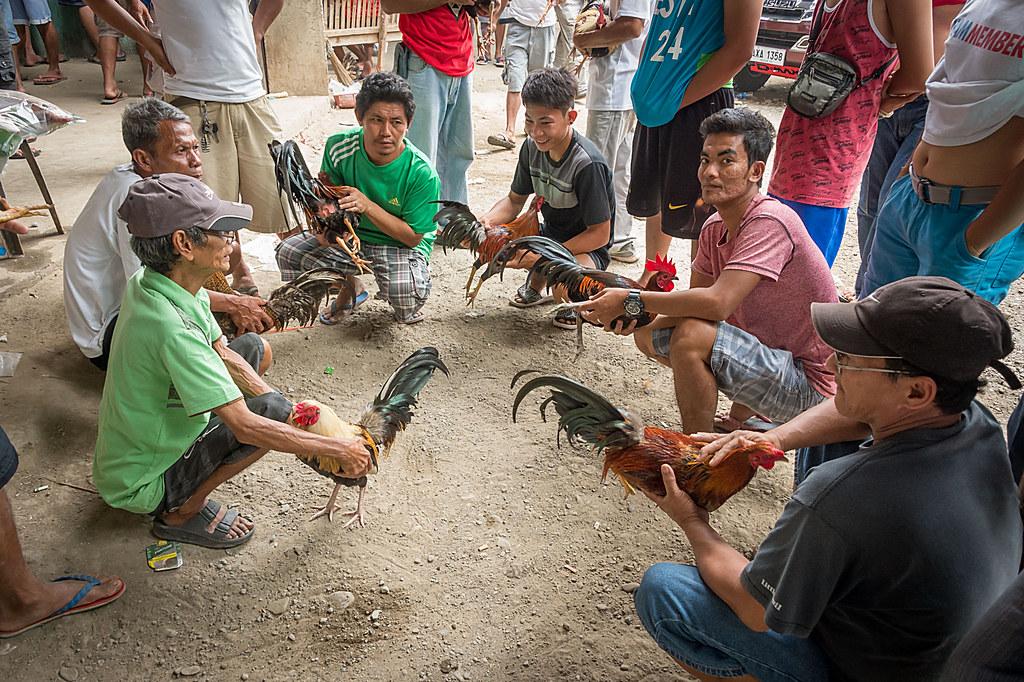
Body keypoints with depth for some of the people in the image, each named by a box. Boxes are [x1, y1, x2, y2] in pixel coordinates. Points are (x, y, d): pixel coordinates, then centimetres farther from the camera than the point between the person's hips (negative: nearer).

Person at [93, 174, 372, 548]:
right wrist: (337, 448, -23)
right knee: (273, 411, -22)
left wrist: (295, 414, -4)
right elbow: (246, 426, -33)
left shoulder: (149, 282, -7)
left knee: (256, 348, 9)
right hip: (140, 484, -8)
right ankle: (181, 513, -2)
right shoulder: (171, 327, -36)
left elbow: (223, 355, 2)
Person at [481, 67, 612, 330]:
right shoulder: (532, 147, -8)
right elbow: (515, 200, 5)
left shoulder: (588, 164, -28)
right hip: (549, 234, 7)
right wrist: (487, 221, -17)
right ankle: (536, 284, 15)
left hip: (587, 248, -6)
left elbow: (599, 234, -24)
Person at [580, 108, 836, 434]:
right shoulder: (715, 228, 4)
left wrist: (633, 300, -25)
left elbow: (716, 303, -34)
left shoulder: (768, 223, -24)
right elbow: (695, 299, 6)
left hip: (808, 385, -9)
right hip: (765, 352, 9)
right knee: (648, 333, 7)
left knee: (692, 335, -30)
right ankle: (745, 414, 14)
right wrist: (636, 313, -14)